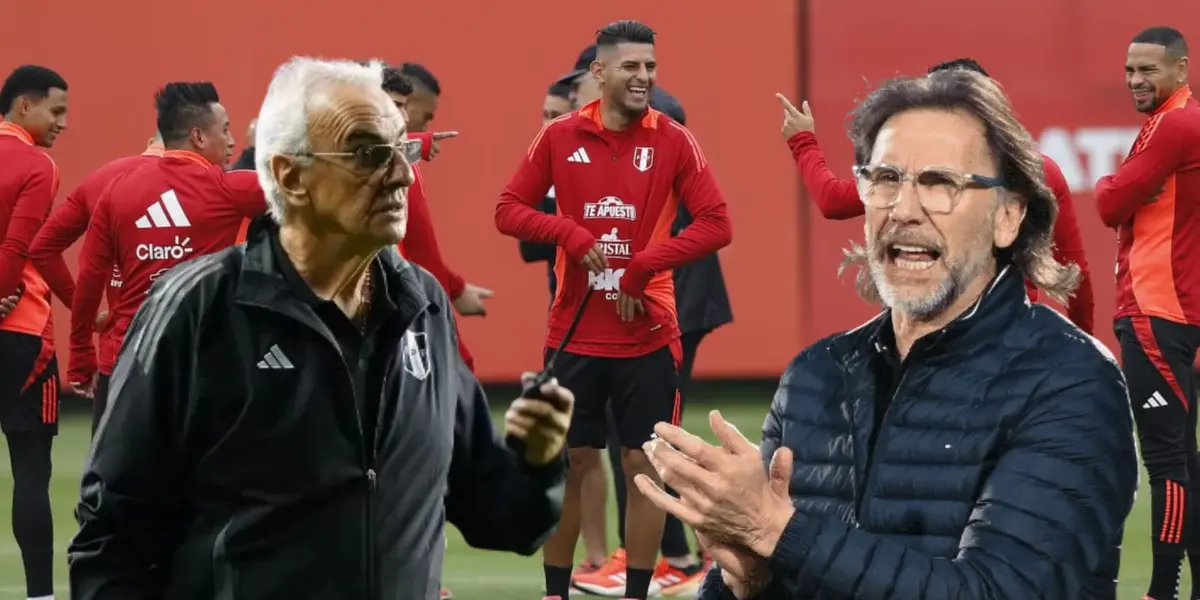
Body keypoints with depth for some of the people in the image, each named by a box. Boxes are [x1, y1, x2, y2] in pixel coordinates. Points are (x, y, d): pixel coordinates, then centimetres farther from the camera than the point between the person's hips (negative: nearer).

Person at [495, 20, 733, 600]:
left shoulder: (672, 140, -3)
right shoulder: (560, 136, 0)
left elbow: (716, 224, -7)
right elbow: (509, 210, 3)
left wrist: (643, 268, -17)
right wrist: (571, 234, -15)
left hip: (647, 336, -1)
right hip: (573, 333, 1)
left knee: (645, 466, 1)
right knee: (567, 465, 6)